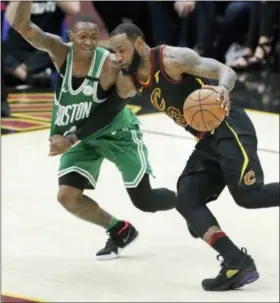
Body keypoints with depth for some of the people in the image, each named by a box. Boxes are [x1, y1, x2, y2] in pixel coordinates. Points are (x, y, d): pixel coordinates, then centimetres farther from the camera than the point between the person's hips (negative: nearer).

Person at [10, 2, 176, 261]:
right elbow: (22, 25, -29)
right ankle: (120, 231, 14)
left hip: (118, 132, -4)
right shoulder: (60, 52, -18)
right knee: (67, 196, -10)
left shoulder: (110, 65, -27)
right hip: (83, 136, 4)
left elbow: (109, 111, -23)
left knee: (144, 201, -3)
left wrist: (71, 139, -29)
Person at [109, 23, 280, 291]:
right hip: (207, 141, 9)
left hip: (229, 128, -9)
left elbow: (226, 71, -18)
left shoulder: (172, 58, -14)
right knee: (186, 201, -5)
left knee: (248, 195, -21)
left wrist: (223, 88, -40)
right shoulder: (132, 80, 10)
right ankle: (238, 264, -11)